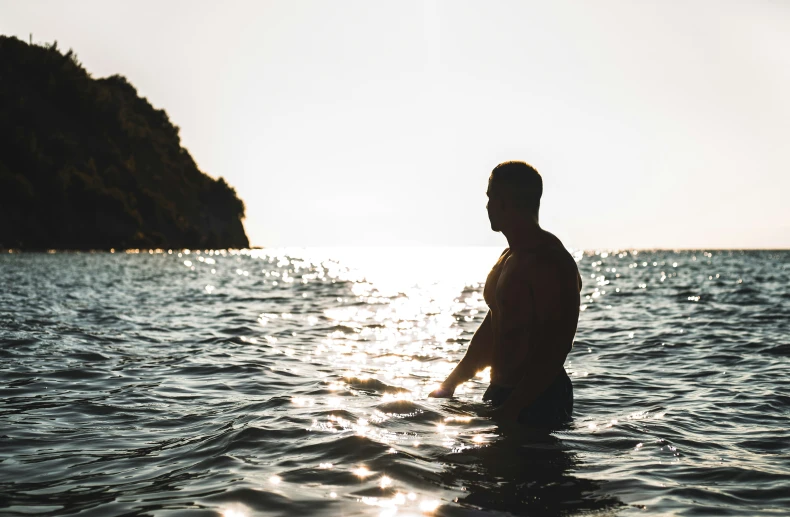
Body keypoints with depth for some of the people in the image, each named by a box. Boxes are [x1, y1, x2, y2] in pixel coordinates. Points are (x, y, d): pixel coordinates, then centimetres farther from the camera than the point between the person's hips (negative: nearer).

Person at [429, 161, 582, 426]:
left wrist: (510, 409, -26)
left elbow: (554, 349, -23)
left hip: (537, 404, -9)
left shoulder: (551, 263, -17)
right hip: (501, 393, 9)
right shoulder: (508, 258, 15)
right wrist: (450, 383, 19)